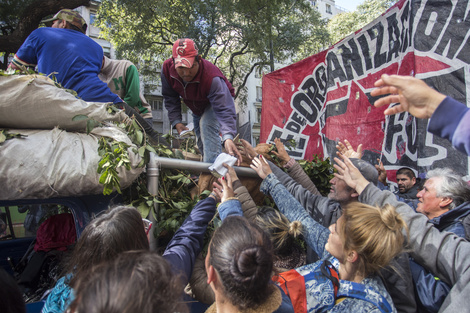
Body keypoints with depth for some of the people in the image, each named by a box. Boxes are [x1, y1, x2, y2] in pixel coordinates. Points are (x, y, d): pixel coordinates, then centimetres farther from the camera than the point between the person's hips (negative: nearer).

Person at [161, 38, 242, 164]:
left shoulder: (212, 78, -42)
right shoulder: (167, 68, -26)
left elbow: (224, 110, -50)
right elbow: (170, 98, -10)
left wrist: (228, 138, -65)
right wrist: (176, 122, -19)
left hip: (220, 100, -6)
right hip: (197, 108, 6)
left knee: (207, 125, -32)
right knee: (201, 142, 10)